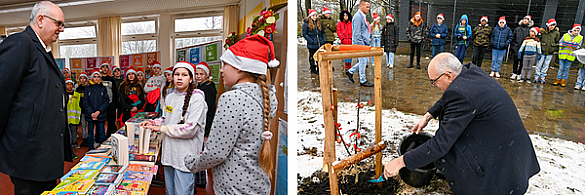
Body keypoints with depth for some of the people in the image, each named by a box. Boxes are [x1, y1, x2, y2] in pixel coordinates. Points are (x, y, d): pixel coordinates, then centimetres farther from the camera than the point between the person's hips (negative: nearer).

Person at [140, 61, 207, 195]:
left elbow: (190, 129, -20)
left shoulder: (197, 98, -13)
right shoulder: (170, 97, 11)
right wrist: (153, 123, 5)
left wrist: (162, 128, -13)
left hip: (185, 157, -7)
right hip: (168, 154, 7)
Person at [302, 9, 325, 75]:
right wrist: (311, 41, -15)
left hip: (320, 44, 5)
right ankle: (313, 69, 17)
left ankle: (319, 69, 19)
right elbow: (304, 34, -7)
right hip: (312, 45, -4)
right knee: (312, 56, 5)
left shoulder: (319, 22, 11)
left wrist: (323, 40, 5)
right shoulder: (306, 23, -5)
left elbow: (323, 32, 18)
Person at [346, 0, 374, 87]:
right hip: (360, 44, -10)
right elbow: (357, 33, -20)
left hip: (364, 43, 10)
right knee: (363, 62, -2)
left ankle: (350, 71, 24)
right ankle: (363, 81, 8)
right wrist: (362, 45, -21)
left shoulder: (362, 16, 16)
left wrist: (367, 43, 20)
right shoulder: (358, 17, -16)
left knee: (365, 61, 15)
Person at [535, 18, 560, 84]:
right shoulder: (542, 31, -2)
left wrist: (556, 49, 9)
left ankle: (542, 77, 14)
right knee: (539, 64, 1)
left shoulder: (556, 33, 5)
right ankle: (536, 77, 8)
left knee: (546, 65, 7)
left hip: (550, 52, 2)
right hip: (542, 51, -2)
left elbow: (557, 42, 14)